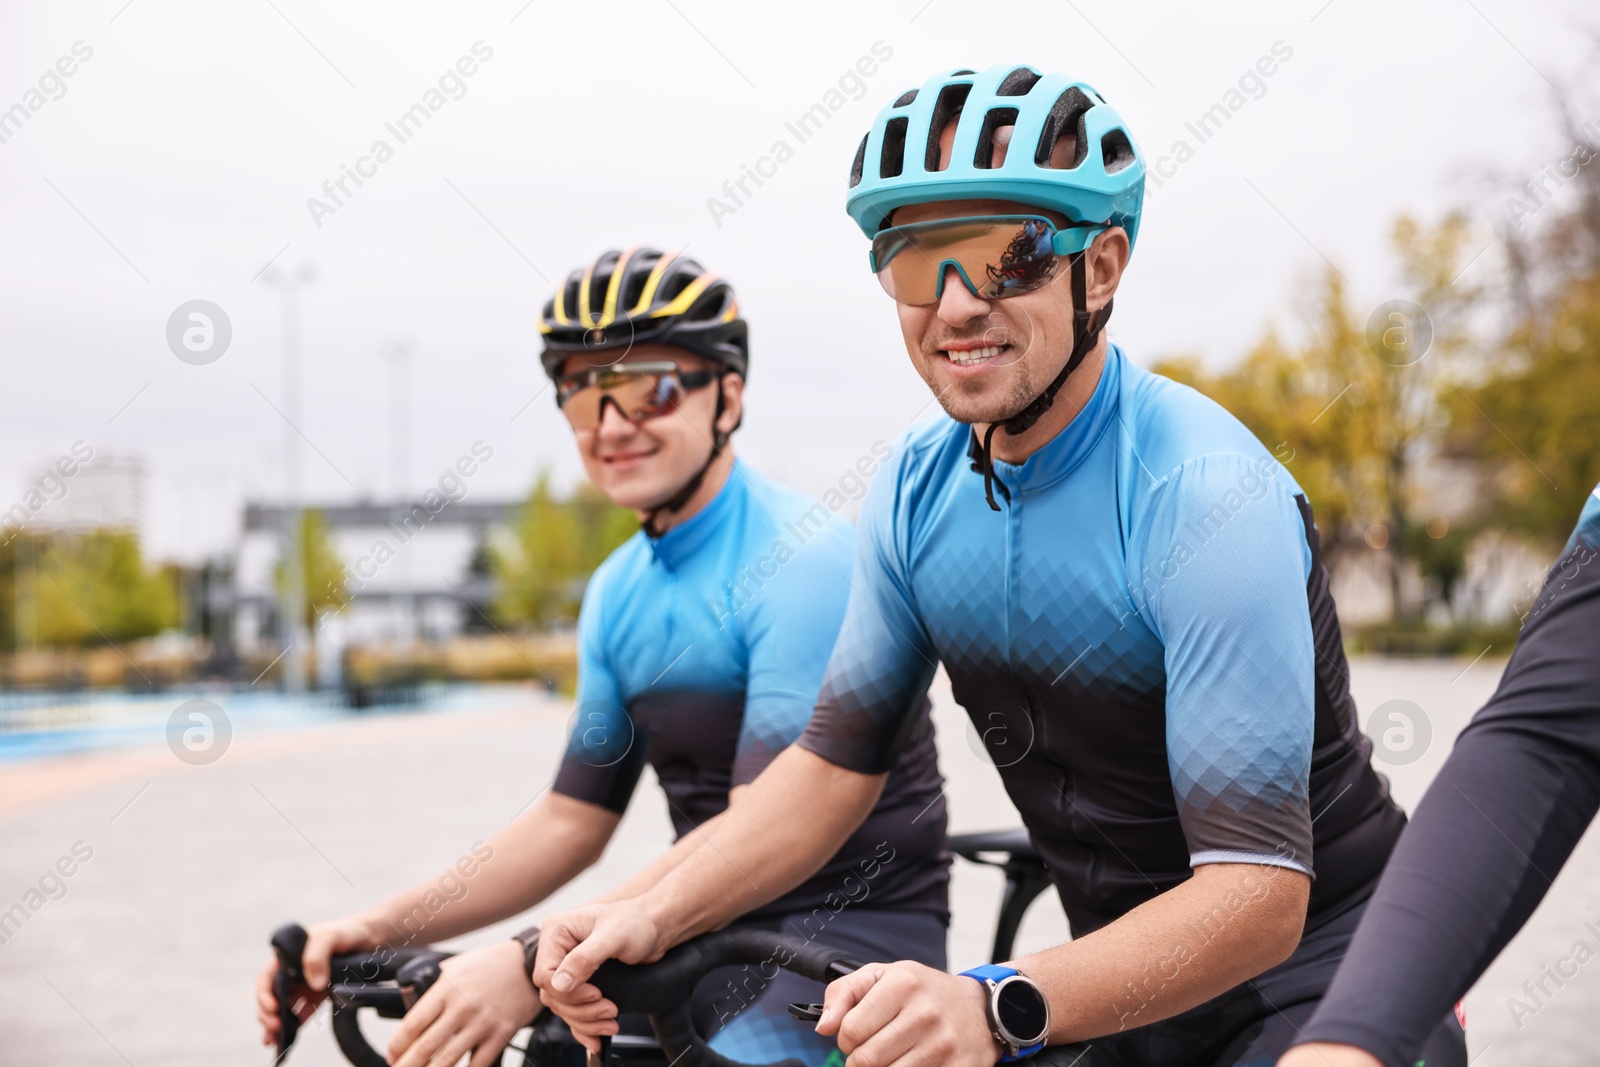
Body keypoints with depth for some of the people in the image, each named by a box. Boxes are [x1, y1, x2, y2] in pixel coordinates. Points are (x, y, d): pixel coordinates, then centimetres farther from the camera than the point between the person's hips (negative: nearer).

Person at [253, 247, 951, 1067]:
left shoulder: (803, 560, -17)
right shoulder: (619, 592, 8)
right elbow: (571, 822, 11)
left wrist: (536, 963, -32)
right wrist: (378, 930, 0)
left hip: (860, 919, -6)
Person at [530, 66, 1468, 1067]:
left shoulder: (1208, 495, -25)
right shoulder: (918, 489, -4)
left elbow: (1258, 892, -30)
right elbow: (837, 758, 3)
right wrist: (653, 915, -11)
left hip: (1321, 967, -5)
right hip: (1132, 977, 6)